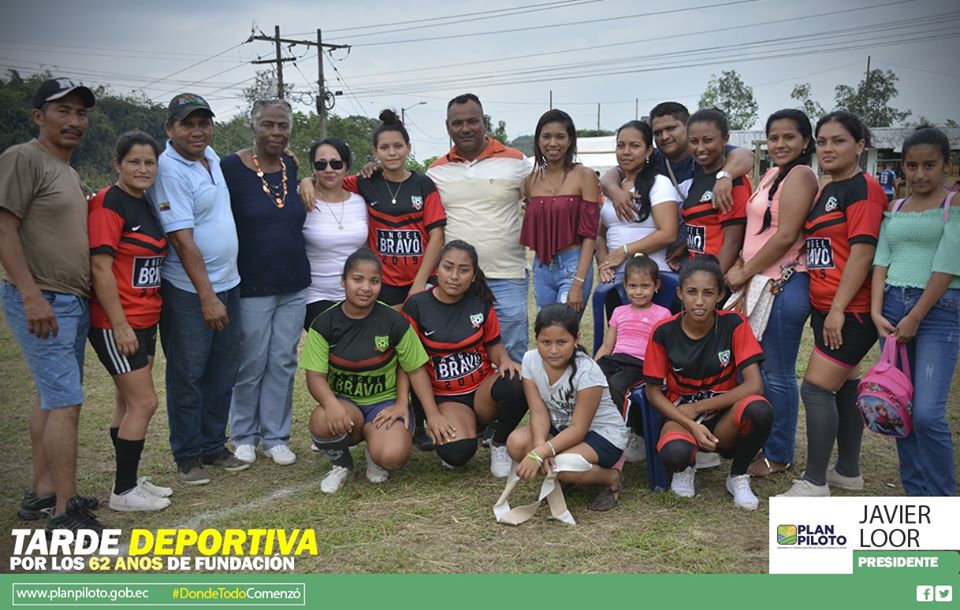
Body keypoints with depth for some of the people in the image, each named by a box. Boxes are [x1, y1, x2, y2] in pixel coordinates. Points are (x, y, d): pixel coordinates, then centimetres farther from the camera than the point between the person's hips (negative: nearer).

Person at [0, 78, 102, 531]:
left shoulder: (69, 172, 18)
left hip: (73, 302, 9)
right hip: (40, 302, -9)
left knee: (50, 398, 13)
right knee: (66, 402, -11)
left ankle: (41, 493, 22)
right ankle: (65, 513, -6)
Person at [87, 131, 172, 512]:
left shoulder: (147, 205, 11)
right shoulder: (109, 204, -14)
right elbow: (100, 267, -19)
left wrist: (144, 321, 14)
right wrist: (120, 325, -20)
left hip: (144, 321, 8)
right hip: (117, 324, -8)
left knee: (129, 402, 14)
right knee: (144, 402, -6)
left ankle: (130, 480, 24)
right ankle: (124, 492, 5)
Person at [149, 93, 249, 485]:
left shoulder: (211, 157, 8)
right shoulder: (170, 170, -16)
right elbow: (183, 239, -21)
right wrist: (207, 297, -22)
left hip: (228, 284, 8)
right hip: (189, 291, -8)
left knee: (223, 374, 14)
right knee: (188, 377, 3)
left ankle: (214, 446, 27)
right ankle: (187, 457, 16)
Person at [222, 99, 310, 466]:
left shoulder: (292, 167, 7)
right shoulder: (232, 167, -8)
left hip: (293, 285, 5)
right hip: (252, 286, -4)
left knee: (283, 363, 9)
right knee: (251, 366, 4)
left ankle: (276, 436, 22)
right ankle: (244, 437, 22)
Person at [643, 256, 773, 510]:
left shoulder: (734, 324, -12)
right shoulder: (664, 332, -11)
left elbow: (754, 385, -17)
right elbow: (653, 392, -4)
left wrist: (697, 407, -17)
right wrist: (691, 425, -19)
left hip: (723, 418, 1)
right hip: (680, 416, -1)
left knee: (760, 409, -34)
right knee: (674, 454, -37)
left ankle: (738, 477, -4)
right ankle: (685, 468, 4)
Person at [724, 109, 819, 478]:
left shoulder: (800, 175, -11)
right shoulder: (772, 175, 17)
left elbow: (786, 236, -18)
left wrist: (744, 273, -11)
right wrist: (740, 269, 6)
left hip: (784, 284, -9)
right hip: (759, 282, 9)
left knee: (778, 374, 0)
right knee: (757, 368, 16)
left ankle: (779, 455, 13)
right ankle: (761, 441, 29)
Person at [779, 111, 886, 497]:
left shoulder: (863, 188, -11)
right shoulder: (825, 192, 15)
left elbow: (862, 251, -18)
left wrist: (838, 308, -21)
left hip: (850, 310, -9)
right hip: (825, 307, 9)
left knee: (816, 389, -9)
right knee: (845, 389, 15)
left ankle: (814, 483, -1)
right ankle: (848, 472, 26)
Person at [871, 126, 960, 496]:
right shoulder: (893, 210, 14)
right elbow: (881, 261, 7)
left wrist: (915, 318, -13)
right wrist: (876, 311, -6)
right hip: (892, 307, 5)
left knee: (927, 414, -13)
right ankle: (915, 493, 21)